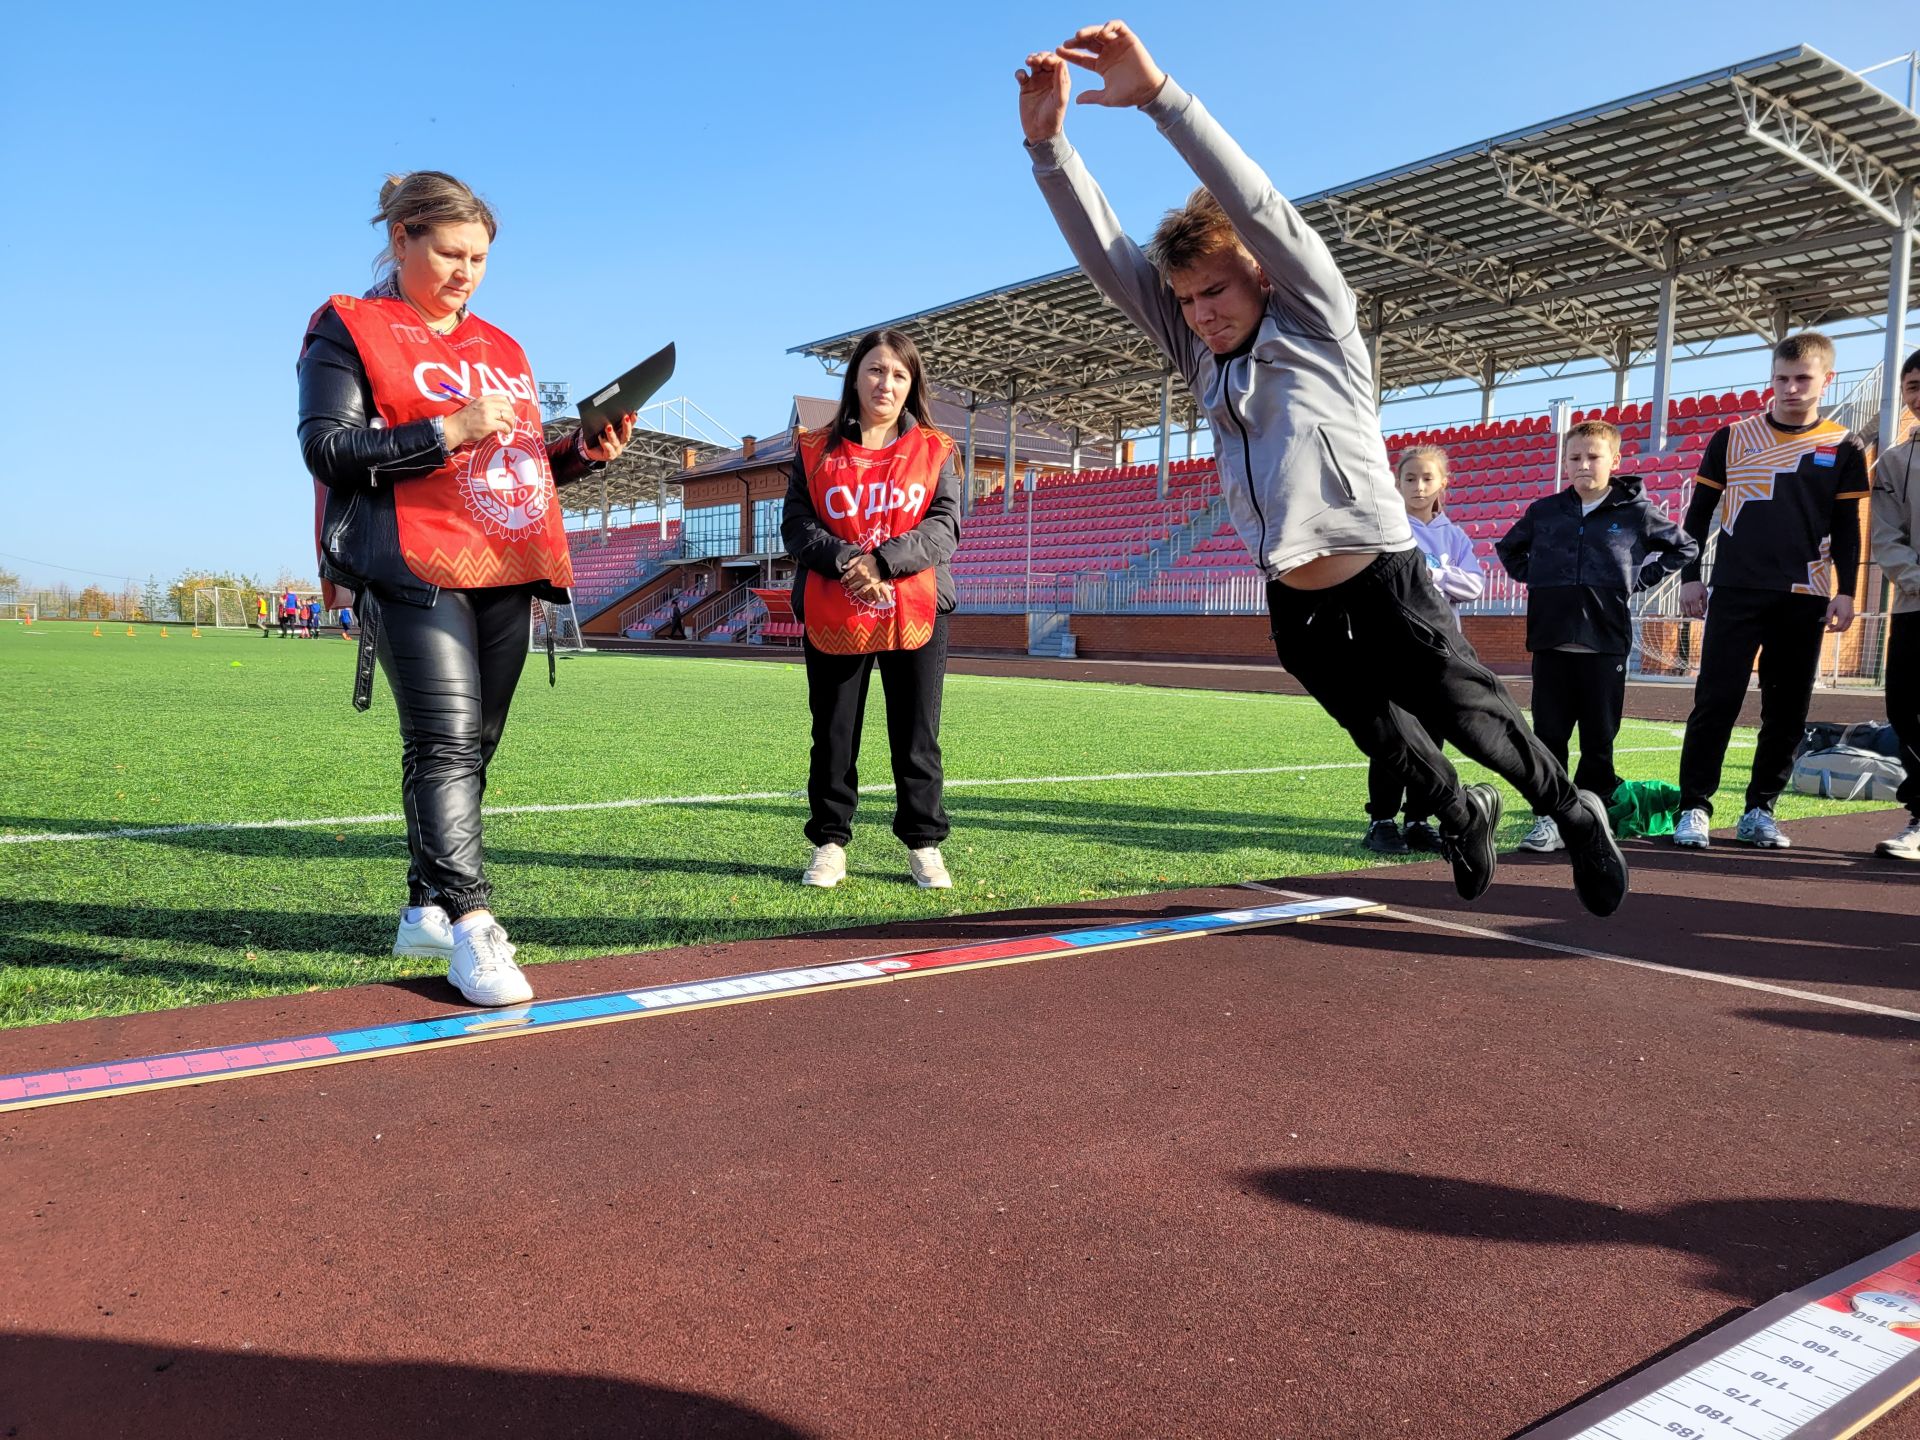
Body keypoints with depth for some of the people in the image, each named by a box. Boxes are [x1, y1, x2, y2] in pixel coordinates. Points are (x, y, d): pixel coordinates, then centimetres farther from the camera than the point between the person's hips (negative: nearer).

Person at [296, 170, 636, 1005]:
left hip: (505, 574, 7)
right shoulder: (351, 332, 4)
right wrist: (449, 431, -16)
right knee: (446, 741, -17)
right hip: (415, 572, -7)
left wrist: (583, 452, 6)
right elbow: (328, 449, -8)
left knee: (473, 747, 7)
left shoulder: (501, 349, 23)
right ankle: (471, 924, -18)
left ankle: (426, 910, 17)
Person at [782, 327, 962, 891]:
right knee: (833, 736, 5)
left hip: (916, 612, 0)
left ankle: (924, 844, 17)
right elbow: (795, 526, 0)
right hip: (832, 616, 0)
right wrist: (846, 560, -18)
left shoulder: (934, 452, 7)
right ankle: (830, 843, 17)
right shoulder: (815, 450, 7)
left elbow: (944, 528, -3)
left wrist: (882, 561, -17)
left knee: (916, 738, 5)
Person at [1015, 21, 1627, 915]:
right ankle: (1462, 816, 48)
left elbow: (1258, 210, -22)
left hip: (1382, 583, -5)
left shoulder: (1317, 322, -8)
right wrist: (1049, 143, -15)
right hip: (1293, 606, 6)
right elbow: (1107, 256, -2)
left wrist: (1158, 95, -31)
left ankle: (1575, 816, 33)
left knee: (1473, 718, 7)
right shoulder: (1199, 352, 4)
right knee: (1385, 741, 20)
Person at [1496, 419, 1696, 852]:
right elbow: (1509, 549, 26)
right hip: (1550, 642, 2)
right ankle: (1549, 817, 8)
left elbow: (1684, 547, 16)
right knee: (1549, 736, 2)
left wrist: (1638, 579, 6)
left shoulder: (1635, 513, 3)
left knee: (1598, 740, 4)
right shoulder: (1543, 512, 8)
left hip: (1606, 643, -1)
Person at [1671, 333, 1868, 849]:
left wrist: (1846, 591, -1)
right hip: (1735, 592, -1)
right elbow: (1699, 512, 8)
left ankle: (1759, 810, 13)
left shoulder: (1843, 449, 7)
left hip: (1804, 598, 2)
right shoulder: (1732, 438, 5)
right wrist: (1690, 576, 2)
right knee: (1716, 699, -7)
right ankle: (1694, 807, -3)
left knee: (1787, 710, 4)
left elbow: (1847, 530, 8)